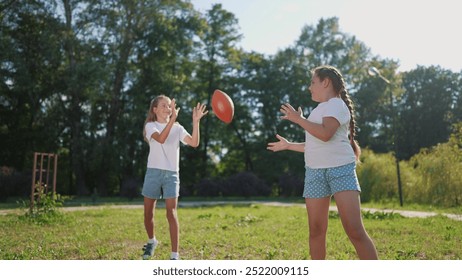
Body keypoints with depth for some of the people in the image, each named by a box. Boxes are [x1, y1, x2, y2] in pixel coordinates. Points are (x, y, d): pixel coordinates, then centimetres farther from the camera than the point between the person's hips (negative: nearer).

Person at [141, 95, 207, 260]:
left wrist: (196, 122, -18)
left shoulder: (178, 128, 8)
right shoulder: (151, 126, 0)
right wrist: (173, 118, -32)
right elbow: (161, 138, -23)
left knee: (171, 213, -9)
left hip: (172, 174, 1)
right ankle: (152, 241, 38)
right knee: (148, 213, 9)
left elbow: (194, 143, -8)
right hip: (153, 172, 0)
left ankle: (175, 255, -7)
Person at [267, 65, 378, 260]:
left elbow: (325, 134, -22)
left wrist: (299, 119, -13)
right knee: (316, 230, 6)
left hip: (340, 168, -8)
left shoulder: (336, 104, -3)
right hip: (315, 171, 8)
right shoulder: (319, 109, 23)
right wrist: (288, 145, 30)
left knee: (354, 229, -16)